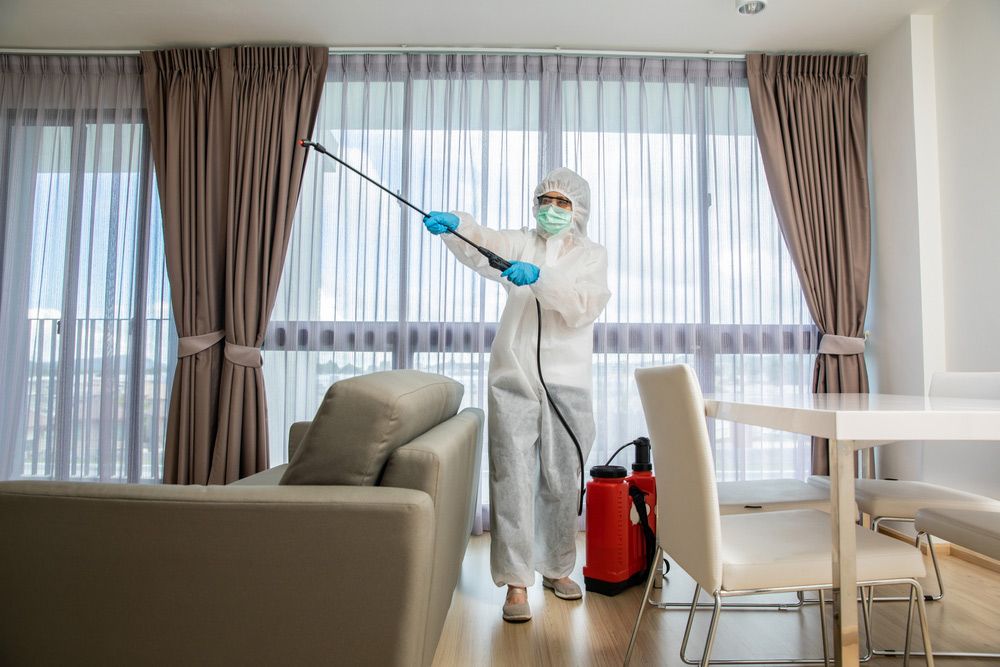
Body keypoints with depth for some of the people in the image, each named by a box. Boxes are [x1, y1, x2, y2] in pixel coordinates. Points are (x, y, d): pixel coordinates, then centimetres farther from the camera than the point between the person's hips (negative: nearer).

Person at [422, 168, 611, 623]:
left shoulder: (592, 255, 9)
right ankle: (516, 581, 8)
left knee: (562, 481, 9)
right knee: (512, 479, -2)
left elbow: (586, 306, -11)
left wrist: (539, 278, -25)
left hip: (567, 383, 0)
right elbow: (482, 248, -11)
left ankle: (556, 568, 29)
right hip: (514, 378, 0)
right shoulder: (520, 244, 12)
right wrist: (455, 226, -32)